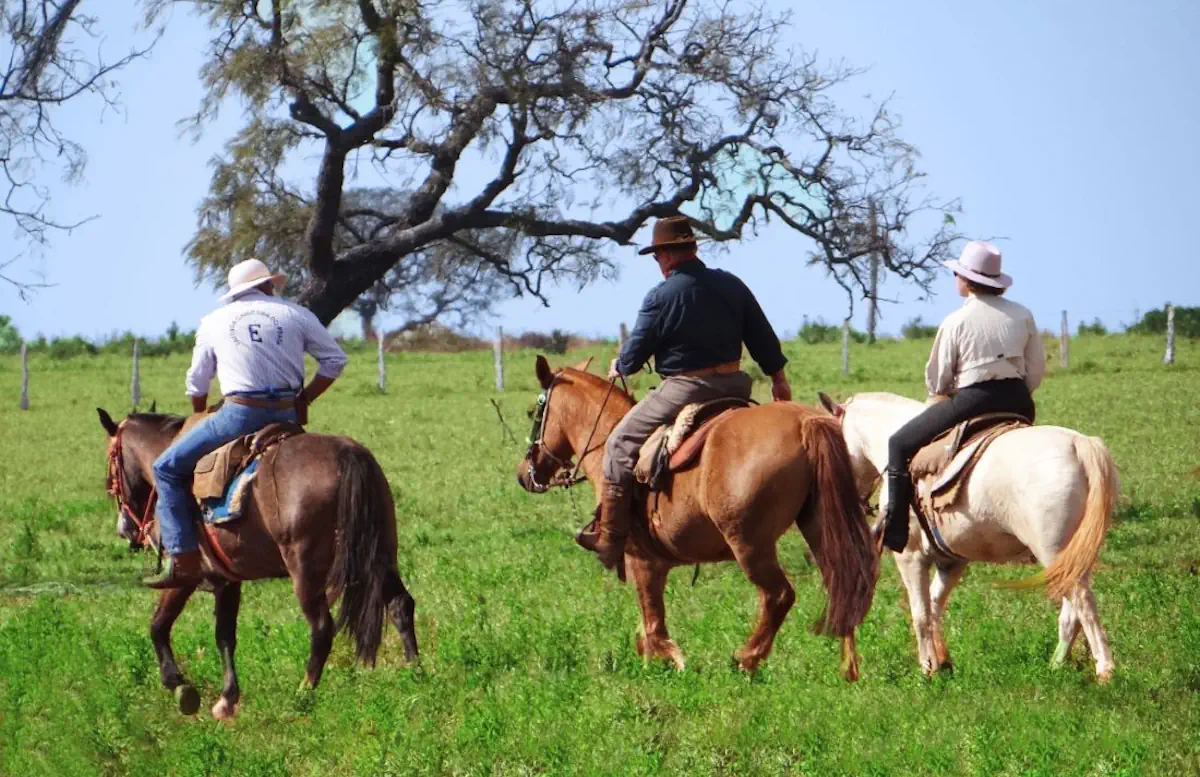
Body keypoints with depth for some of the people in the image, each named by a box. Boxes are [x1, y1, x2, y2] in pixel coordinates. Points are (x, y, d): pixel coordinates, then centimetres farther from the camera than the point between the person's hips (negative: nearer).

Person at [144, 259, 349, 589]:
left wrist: (200, 422, 32)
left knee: (168, 469, 7)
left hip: (239, 413, -2)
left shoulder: (214, 321, 12)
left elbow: (197, 383, 15)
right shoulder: (296, 314, 11)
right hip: (286, 415, 2)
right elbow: (335, 359, 10)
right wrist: (305, 399, 19)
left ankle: (184, 560, -6)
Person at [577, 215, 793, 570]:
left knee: (621, 444, 5)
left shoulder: (661, 297, -11)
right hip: (735, 386, 6)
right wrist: (778, 379, 25)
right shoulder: (731, 285, 6)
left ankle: (610, 539, 2)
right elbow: (763, 337, 13)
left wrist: (618, 367, 18)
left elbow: (634, 354, -4)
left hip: (684, 389, -6)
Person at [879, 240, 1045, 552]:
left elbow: (937, 381, 1)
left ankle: (895, 529, -1)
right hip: (1019, 404, 5)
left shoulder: (955, 322, -5)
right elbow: (1037, 371, 9)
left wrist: (943, 392, 23)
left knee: (900, 444, 8)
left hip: (972, 400, -5)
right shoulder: (1022, 315, 6)